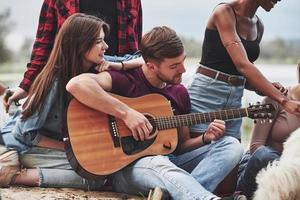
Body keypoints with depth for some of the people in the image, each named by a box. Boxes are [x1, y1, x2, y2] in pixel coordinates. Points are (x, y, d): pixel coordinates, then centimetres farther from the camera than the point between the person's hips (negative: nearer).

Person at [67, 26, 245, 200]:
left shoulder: (180, 93, 13)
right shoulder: (125, 79, -8)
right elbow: (76, 84, -27)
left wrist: (206, 138, -2)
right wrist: (126, 113, -27)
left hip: (170, 160, 7)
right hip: (127, 166, -7)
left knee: (231, 145, -8)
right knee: (159, 164, -39)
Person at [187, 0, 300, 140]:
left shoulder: (258, 26, 12)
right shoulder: (224, 12, -11)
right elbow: (242, 64, -24)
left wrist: (263, 89, -4)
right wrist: (283, 100, -30)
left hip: (234, 101, 7)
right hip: (206, 94, -7)